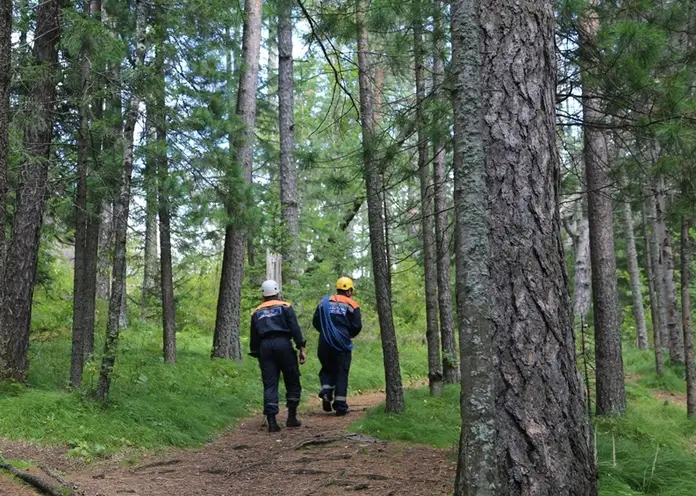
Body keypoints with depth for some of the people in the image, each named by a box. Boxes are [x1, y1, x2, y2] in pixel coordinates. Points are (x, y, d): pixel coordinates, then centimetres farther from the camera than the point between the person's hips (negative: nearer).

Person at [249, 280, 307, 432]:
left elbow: (253, 337, 18)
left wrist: (257, 355, 24)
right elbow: (295, 329, -3)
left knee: (269, 385, 3)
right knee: (293, 382, 8)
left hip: (265, 346, 3)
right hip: (283, 344, -3)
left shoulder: (257, 312, 18)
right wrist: (301, 348, -3)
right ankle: (292, 417, 8)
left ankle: (272, 421, -4)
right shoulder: (285, 307, 7)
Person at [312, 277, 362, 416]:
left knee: (327, 369, 19)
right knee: (341, 373, 4)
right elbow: (357, 326, -5)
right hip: (342, 344, -3)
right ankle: (340, 405, 3)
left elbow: (316, 322, 7)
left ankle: (326, 391, -5)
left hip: (325, 344, 3)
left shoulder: (324, 302, 7)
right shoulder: (352, 305, -3)